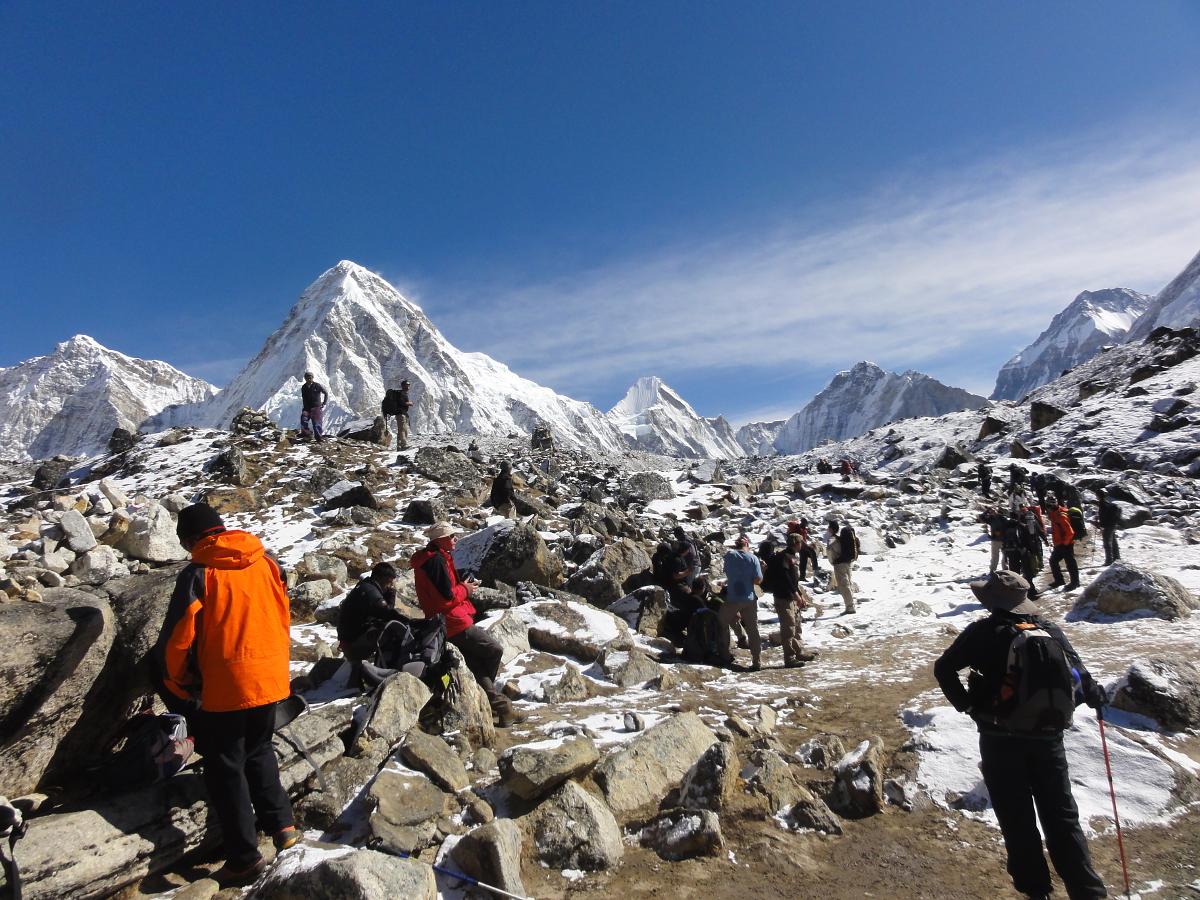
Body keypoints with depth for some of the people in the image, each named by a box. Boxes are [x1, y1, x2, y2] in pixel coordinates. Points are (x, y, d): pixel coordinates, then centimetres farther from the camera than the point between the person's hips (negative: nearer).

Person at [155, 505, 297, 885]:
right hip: (270, 680, 5)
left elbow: (177, 638, -10)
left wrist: (175, 680, 8)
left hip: (225, 687, -5)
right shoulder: (266, 563, 1)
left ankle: (244, 858, 18)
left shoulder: (198, 574, -13)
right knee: (259, 750, 27)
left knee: (225, 768, 11)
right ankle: (282, 824, 26)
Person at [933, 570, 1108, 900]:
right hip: (1047, 737, 3)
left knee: (1017, 818, 11)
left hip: (1000, 739, -3)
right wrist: (1096, 697, 24)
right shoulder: (1051, 631, 1)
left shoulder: (983, 632, -8)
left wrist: (966, 704, 2)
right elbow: (1078, 672, 5)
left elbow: (943, 668, -9)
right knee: (1061, 816, 15)